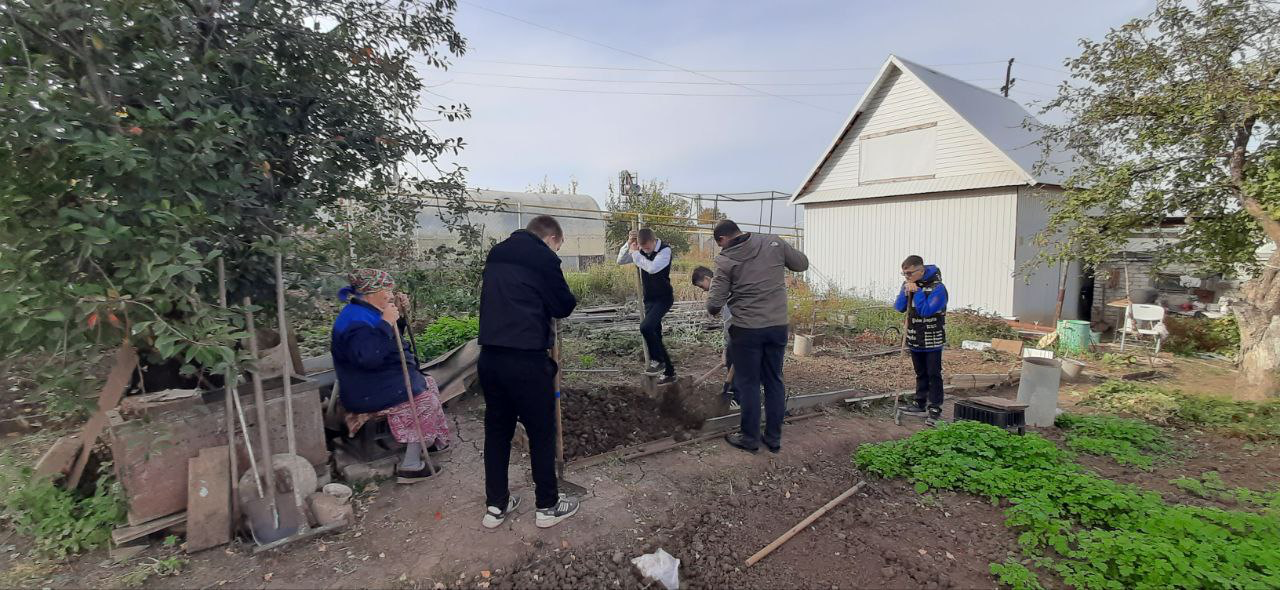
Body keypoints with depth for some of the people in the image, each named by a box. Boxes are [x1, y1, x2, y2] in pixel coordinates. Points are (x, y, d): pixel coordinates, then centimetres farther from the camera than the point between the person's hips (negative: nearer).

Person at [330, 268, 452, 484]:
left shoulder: (365, 313, 10)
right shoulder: (355, 321, -24)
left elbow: (395, 340, 21)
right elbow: (367, 357, -39)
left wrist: (398, 315, 6)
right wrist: (386, 323, -34)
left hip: (383, 380, 11)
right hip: (369, 393, -11)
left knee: (428, 384, 16)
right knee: (424, 400, -13)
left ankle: (432, 442, 22)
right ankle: (410, 465, -8)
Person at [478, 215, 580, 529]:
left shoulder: (496, 254, 15)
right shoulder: (543, 259, -6)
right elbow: (565, 306, -1)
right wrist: (559, 298, 19)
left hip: (489, 357, 7)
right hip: (526, 359, -7)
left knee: (497, 430, 16)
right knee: (541, 432, 8)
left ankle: (495, 506, 26)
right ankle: (547, 506, 20)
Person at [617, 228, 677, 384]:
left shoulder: (665, 250, -16)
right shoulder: (641, 251, 2)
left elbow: (652, 268, -32)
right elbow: (620, 260, 5)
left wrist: (635, 253, -22)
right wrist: (628, 244, -10)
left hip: (663, 298, -7)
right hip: (649, 299, 7)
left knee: (646, 327, -26)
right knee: (655, 335, 10)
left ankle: (657, 360, -4)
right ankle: (669, 372, 22)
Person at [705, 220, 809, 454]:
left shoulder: (726, 261, -10)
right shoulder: (774, 243, -1)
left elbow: (714, 304, -10)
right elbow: (802, 263, 11)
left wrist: (714, 309, 13)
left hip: (747, 329, -4)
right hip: (778, 326, 4)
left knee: (748, 384, 9)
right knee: (774, 382, 14)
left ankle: (750, 438, 21)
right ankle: (774, 438, 25)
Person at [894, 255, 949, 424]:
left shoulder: (937, 288, -18)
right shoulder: (908, 284, 2)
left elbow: (926, 311, -26)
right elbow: (899, 308, -1)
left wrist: (916, 292, -24)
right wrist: (905, 291, -15)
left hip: (932, 340, -6)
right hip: (914, 339, 6)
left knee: (934, 374, 0)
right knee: (920, 374, 17)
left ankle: (935, 409, 7)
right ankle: (920, 404, 27)